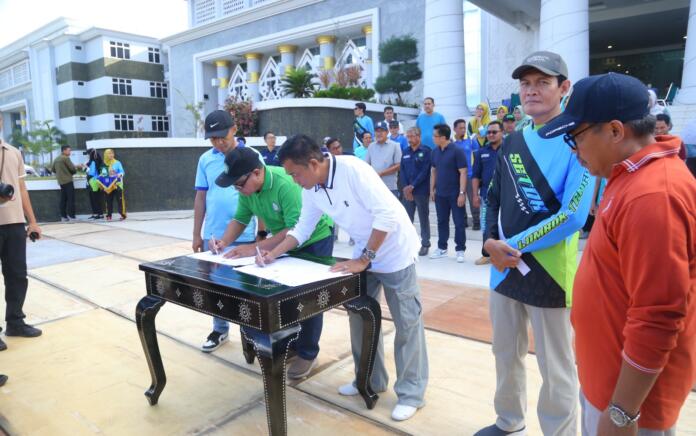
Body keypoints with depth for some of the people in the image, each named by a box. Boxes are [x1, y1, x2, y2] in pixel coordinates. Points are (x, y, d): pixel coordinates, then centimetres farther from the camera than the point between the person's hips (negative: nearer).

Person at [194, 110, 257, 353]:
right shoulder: (205, 160, 4)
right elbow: (200, 198, 8)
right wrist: (197, 235, 8)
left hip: (244, 236, -3)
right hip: (212, 235, 4)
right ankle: (220, 330, 31)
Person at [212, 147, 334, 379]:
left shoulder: (285, 183, -36)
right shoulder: (247, 187, -13)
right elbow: (240, 219, -4)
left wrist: (256, 248, -39)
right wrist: (225, 241, -23)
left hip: (314, 239, -7)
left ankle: (307, 354, 16)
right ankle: (289, 343, 31)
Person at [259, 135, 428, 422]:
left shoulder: (352, 169, -28)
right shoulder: (311, 189, -5)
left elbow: (388, 215, -30)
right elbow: (302, 228, 6)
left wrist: (363, 259, -26)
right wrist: (273, 254, -7)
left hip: (394, 252, -7)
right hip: (364, 254, 8)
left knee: (406, 323, 4)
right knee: (361, 318, 15)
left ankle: (411, 393, 20)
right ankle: (371, 380, 34)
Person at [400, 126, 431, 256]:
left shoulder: (426, 152, -4)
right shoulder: (405, 152, 12)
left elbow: (424, 171, -11)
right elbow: (402, 171, 6)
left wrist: (412, 186, -16)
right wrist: (405, 188, -8)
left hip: (421, 191, -4)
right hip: (406, 191, 4)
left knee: (423, 219, 4)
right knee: (406, 219, 8)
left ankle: (425, 244, 13)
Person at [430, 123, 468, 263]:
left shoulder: (457, 151, -12)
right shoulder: (435, 152, 6)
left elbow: (463, 173, -14)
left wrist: (462, 193, -17)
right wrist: (432, 189, 11)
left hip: (455, 194, -6)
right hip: (440, 194, 6)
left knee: (459, 223, 3)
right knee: (442, 222, 13)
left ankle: (460, 250, 13)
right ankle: (442, 248, 24)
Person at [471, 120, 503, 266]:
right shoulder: (481, 152, 9)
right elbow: (475, 175, 9)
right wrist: (475, 194, 3)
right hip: (486, 195, 3)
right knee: (486, 226, 9)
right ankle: (487, 254, 21)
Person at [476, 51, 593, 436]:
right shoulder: (513, 142, 9)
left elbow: (572, 216, -19)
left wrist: (512, 246, -17)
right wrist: (491, 242, -6)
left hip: (550, 273, -6)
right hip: (505, 268, 7)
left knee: (557, 372, 7)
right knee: (505, 355, 21)